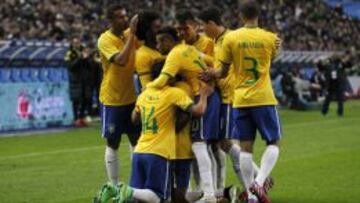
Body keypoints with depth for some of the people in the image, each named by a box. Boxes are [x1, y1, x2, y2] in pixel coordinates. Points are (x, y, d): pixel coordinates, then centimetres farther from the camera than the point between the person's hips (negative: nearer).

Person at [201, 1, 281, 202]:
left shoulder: (230, 38, -2)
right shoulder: (270, 38, -1)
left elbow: (223, 72, 2)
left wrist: (214, 73, 23)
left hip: (240, 100, 2)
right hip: (264, 99, -1)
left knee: (246, 147, 6)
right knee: (274, 143, 8)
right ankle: (259, 182, -13)